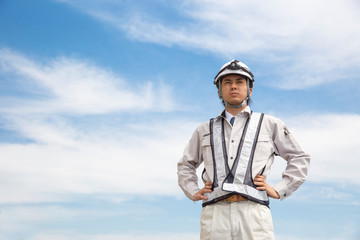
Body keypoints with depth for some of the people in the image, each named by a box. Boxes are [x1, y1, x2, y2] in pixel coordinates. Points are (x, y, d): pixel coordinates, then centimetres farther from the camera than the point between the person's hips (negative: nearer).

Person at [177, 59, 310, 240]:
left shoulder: (270, 124, 17)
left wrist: (278, 191, 8)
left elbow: (299, 159, 19)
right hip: (215, 215, 2)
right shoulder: (204, 130, 22)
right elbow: (185, 165, 34)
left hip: (253, 213, -2)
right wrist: (193, 192, 16)